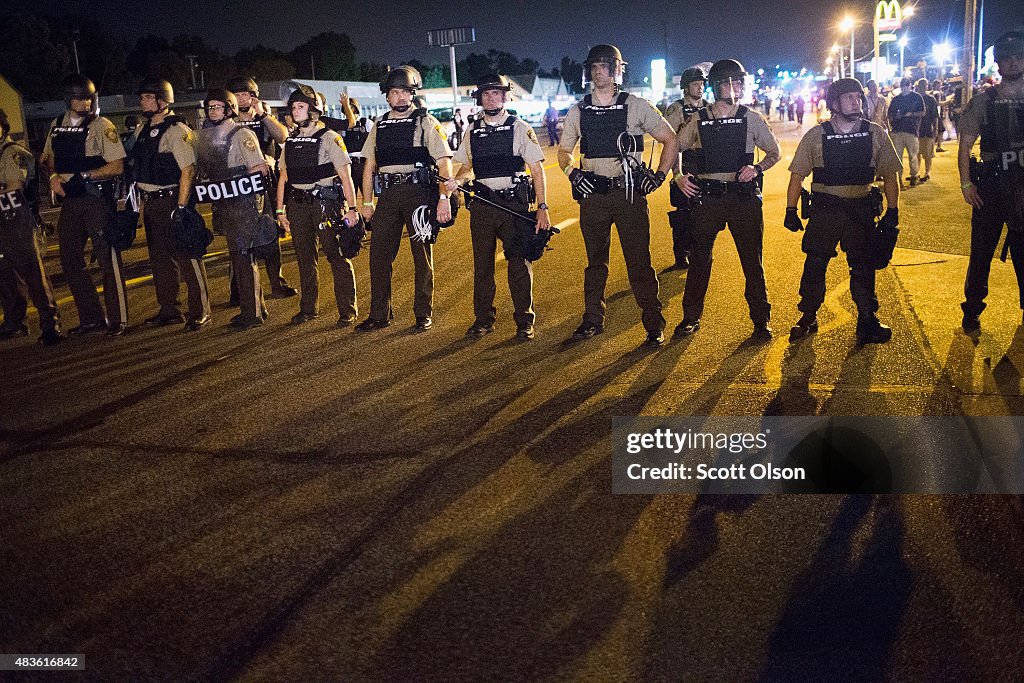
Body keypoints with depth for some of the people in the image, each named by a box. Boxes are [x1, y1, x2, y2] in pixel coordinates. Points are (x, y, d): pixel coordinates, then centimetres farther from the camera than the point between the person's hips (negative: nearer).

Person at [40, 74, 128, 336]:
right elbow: (48, 158, 23)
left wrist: (84, 175, -18)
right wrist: (54, 176, 1)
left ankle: (118, 319, 3)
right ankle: (91, 318, 20)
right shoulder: (57, 126, 12)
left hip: (97, 199, -6)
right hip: (70, 201, 6)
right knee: (70, 261, 10)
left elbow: (117, 167, -11)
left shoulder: (102, 126, -5)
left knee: (108, 259, -5)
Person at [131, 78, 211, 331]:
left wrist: (181, 207, -20)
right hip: (150, 203, 9)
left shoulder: (176, 130, -12)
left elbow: (188, 170, -17)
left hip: (171, 200, -9)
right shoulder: (142, 131, 13)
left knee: (186, 257, -4)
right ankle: (168, 310, 24)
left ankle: (199, 312, 4)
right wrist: (142, 200, 14)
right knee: (159, 257, 14)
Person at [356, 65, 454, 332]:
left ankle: (424, 313, 12)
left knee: (422, 255, 2)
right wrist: (367, 201, 13)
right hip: (388, 195, 4)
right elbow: (369, 165, 18)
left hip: (418, 192, -4)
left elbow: (444, 162, -5)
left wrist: (444, 198, -15)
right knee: (378, 255, 3)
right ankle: (379, 315, 13)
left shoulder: (426, 122, 1)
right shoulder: (380, 126, 15)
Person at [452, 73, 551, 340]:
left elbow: (537, 170, -2)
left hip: (514, 204, -3)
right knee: (482, 263, 8)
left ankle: (524, 321, 10)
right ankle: (483, 318, 20)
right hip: (482, 205, 4)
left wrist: (542, 207, -9)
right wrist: (456, 181, -1)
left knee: (519, 263, 0)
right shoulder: (472, 132, 10)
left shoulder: (520, 128, 0)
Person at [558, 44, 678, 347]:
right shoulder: (578, 112, 7)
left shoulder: (636, 106, -1)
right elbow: (564, 150, 19)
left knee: (639, 261, -3)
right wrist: (572, 171, 0)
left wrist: (659, 176, -1)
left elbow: (670, 139, 7)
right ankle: (592, 319, 24)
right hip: (593, 196, 3)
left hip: (630, 194, -3)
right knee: (595, 261, 13)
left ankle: (654, 324, 5)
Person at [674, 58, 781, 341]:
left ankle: (761, 322, 13)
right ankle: (691, 318, 18)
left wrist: (757, 168, -8)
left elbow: (774, 152, 10)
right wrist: (679, 177, 1)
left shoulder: (751, 119, 3)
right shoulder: (699, 121, 5)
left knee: (752, 262, 3)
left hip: (743, 198, -1)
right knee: (699, 259, 6)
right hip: (707, 198, 1)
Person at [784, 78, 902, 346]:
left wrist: (893, 210, 2)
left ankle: (867, 321, 19)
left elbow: (890, 174, 7)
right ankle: (808, 318, 16)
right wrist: (791, 210, -2)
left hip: (861, 210, 1)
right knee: (814, 265, 1)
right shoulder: (816, 135, -1)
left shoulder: (876, 134, 2)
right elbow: (797, 174, 2)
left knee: (864, 266, 7)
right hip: (824, 210, -1)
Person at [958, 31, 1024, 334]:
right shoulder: (983, 101, 1)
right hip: (990, 186, -1)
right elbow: (965, 145, 2)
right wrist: (966, 183, -6)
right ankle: (972, 311, 17)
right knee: (981, 252, 5)